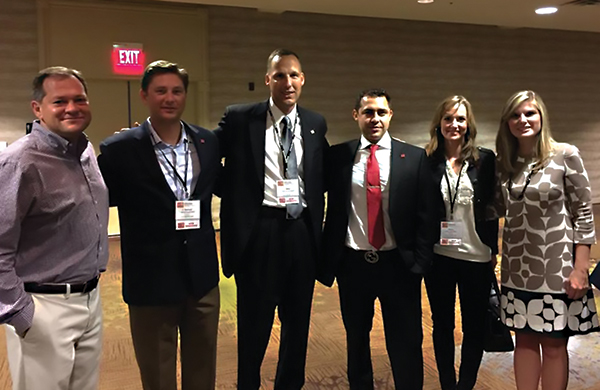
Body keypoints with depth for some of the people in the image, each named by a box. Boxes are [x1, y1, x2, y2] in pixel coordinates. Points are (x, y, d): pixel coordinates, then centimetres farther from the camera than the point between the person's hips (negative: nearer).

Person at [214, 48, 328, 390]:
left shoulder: (316, 124, 6)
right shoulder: (240, 118, -3)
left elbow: (322, 177, 13)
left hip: (303, 231, 3)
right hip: (258, 230, -3)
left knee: (298, 319, 16)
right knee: (254, 322, 11)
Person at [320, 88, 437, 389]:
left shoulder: (414, 158, -1)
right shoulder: (337, 156, 1)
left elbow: (426, 215, -1)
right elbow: (331, 210, 4)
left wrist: (420, 262, -6)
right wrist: (327, 259, -2)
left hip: (398, 265, -1)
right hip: (352, 264, 2)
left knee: (406, 344, 9)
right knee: (356, 341, 18)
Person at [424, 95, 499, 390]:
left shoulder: (485, 159, -1)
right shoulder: (427, 161, -2)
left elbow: (492, 208, 2)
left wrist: (493, 250, 2)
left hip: (476, 255, 0)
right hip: (439, 255, 0)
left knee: (475, 327, 8)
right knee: (442, 324, 13)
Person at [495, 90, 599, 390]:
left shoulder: (565, 155, -7)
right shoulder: (504, 162, 4)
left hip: (556, 269, -3)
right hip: (517, 269, 4)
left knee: (554, 344, 8)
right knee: (525, 340, 13)